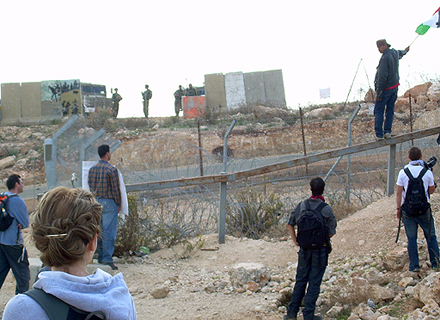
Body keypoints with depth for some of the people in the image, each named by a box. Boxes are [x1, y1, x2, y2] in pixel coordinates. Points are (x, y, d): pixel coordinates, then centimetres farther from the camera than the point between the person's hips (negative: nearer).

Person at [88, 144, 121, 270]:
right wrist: (118, 204, -1)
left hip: (96, 202, 7)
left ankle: (100, 256, 17)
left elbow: (90, 187, 10)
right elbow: (115, 189, -11)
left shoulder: (92, 169, 6)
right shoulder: (111, 169, -13)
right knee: (109, 231, -4)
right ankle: (107, 258, -6)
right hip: (109, 202, -7)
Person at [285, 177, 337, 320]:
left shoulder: (302, 205, -4)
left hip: (304, 248, 3)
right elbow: (332, 233, -8)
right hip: (320, 249, -3)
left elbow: (290, 224, 4)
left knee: (300, 280, 15)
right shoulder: (327, 209, -13)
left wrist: (295, 240, 9)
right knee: (314, 282, 6)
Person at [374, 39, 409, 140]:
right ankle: (387, 132, 16)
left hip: (386, 88, -9)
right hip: (395, 86, 9)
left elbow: (382, 77, -24)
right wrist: (405, 51, 58)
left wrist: (378, 93, -21)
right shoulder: (395, 52, 4)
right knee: (390, 110, 14)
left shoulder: (385, 58, -22)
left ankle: (379, 134, -3)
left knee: (378, 111, -2)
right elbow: (400, 53, 33)